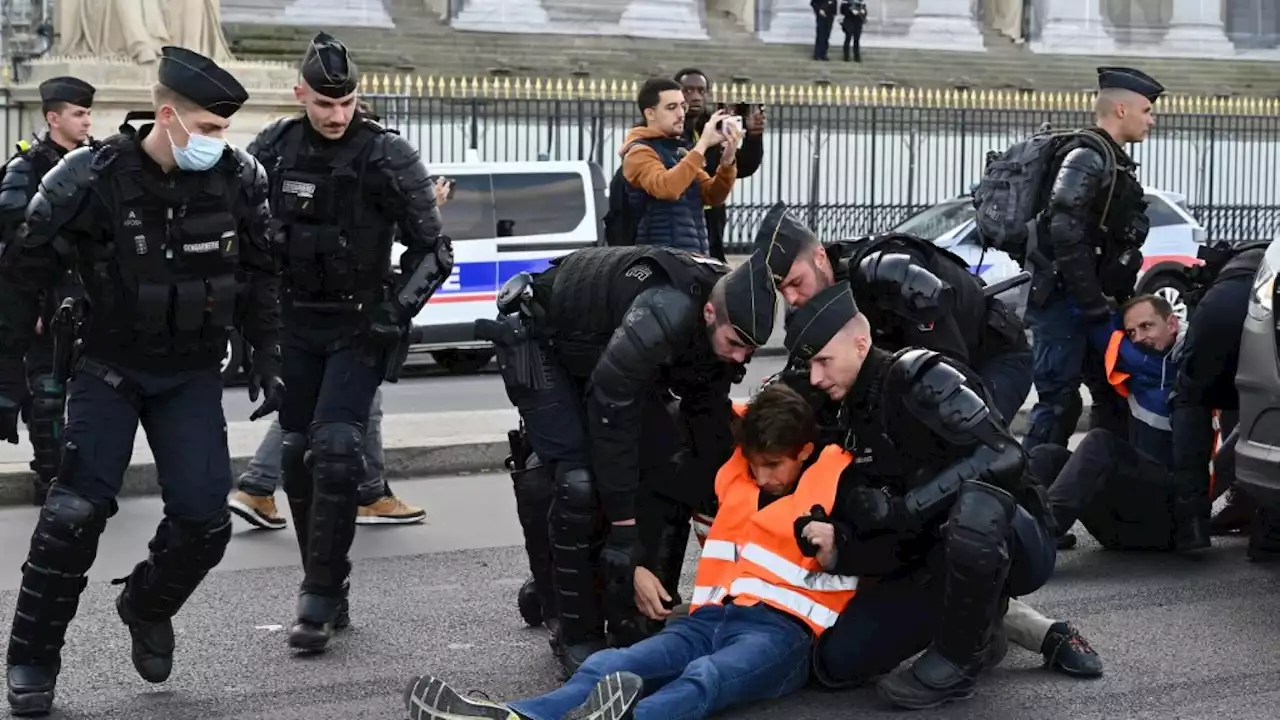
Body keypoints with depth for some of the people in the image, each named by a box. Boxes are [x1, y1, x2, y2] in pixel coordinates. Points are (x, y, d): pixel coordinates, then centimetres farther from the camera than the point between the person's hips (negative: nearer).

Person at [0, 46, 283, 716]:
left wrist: (267, 357, 2)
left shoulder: (239, 179, -9)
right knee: (76, 510, -14)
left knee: (203, 520, -5)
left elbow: (258, 275, 7)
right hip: (110, 366, -3)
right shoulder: (89, 180, -18)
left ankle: (147, 608, 27)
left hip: (192, 374, 3)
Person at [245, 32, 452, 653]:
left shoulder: (387, 157, -10)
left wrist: (394, 313, -16)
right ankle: (325, 591, 18)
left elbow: (433, 250, -6)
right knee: (297, 454, 6)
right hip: (293, 323, 4)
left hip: (357, 326, -4)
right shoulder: (274, 150, 1)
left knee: (335, 450, -15)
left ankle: (321, 600, -9)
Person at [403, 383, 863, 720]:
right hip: (713, 616, 6)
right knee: (611, 669, -24)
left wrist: (832, 552, -19)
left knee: (704, 679, -41)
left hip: (783, 627, -6)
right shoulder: (734, 467, 18)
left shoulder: (838, 481, 3)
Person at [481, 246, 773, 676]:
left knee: (669, 470, -3)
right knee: (579, 482, -21)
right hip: (543, 343, -8)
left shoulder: (726, 323, -17)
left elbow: (708, 418, -3)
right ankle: (576, 636, -9)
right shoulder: (660, 318, -42)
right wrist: (625, 549, -33)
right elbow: (612, 428, -37)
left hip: (608, 352, 8)